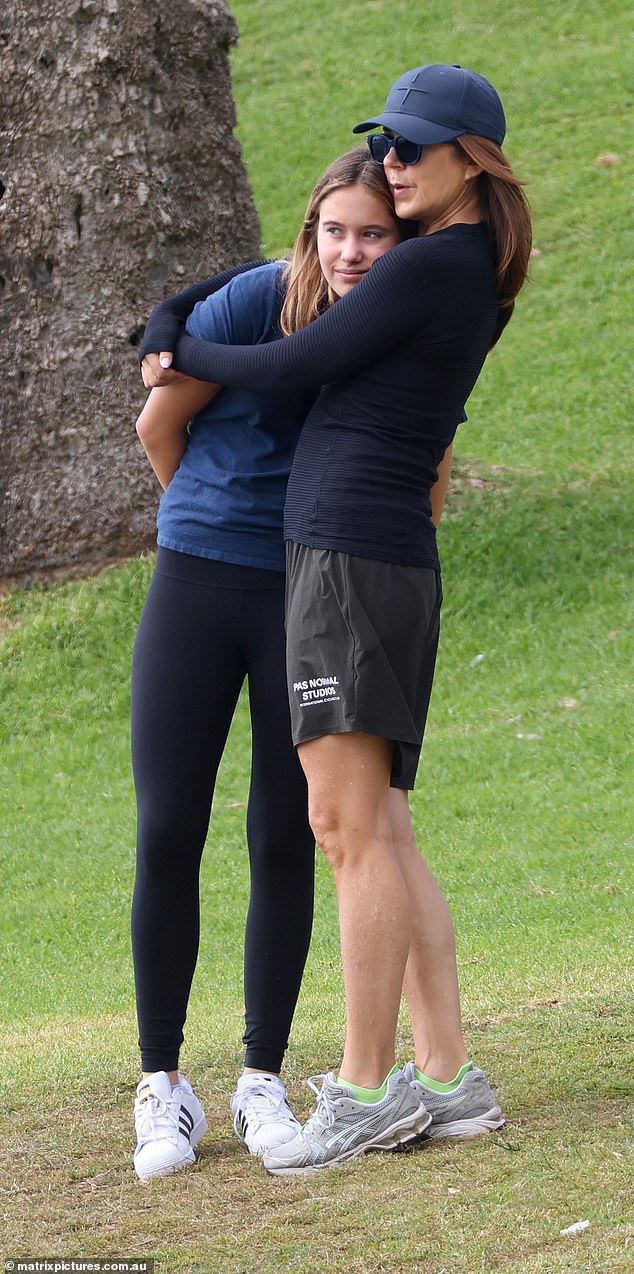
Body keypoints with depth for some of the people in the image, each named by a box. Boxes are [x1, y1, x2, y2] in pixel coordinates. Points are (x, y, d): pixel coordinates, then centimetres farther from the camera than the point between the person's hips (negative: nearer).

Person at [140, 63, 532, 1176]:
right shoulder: (480, 274, 18)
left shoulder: (423, 267, -12)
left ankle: (363, 1088, -13)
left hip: (350, 552, -10)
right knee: (376, 838, 7)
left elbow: (295, 368, -6)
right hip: (392, 563, 10)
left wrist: (184, 358, 11)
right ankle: (446, 1080, 6)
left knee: (349, 830, -11)